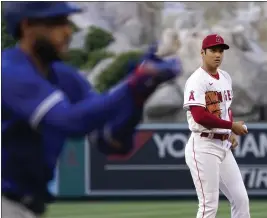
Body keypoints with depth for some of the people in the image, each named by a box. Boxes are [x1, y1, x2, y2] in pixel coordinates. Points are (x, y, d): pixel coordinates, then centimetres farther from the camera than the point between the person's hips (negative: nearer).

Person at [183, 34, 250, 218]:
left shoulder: (226, 78, 13)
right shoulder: (197, 80, -13)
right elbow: (199, 116, -24)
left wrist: (231, 133, 8)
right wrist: (232, 126, -16)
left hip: (223, 146, 9)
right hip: (204, 148, -8)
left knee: (241, 199, 8)